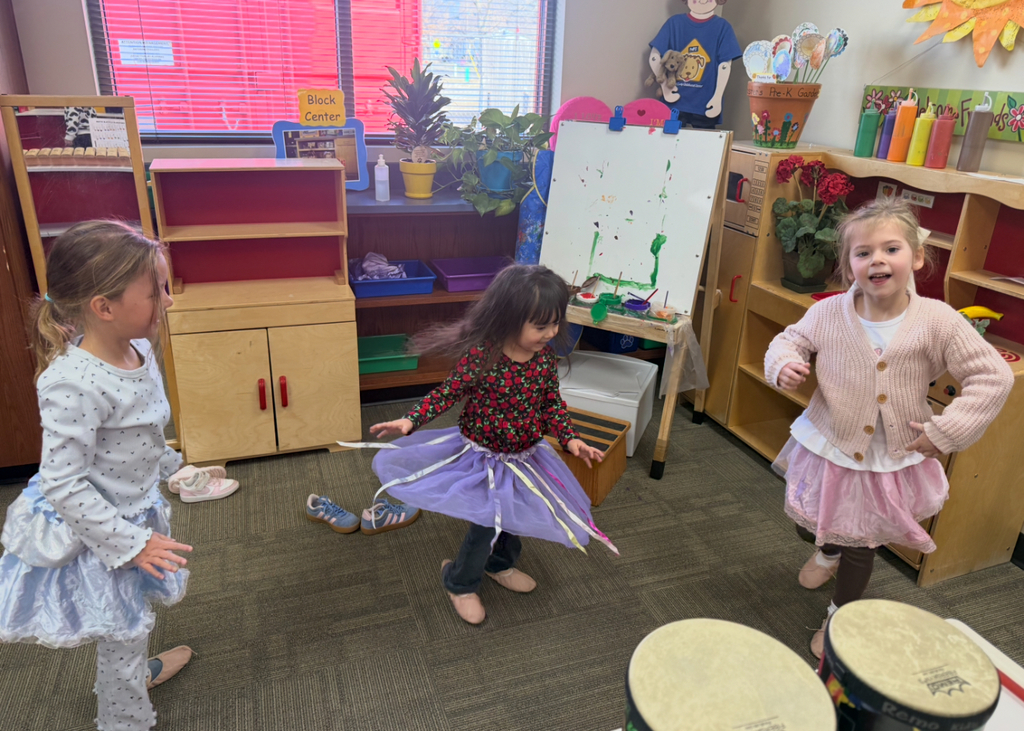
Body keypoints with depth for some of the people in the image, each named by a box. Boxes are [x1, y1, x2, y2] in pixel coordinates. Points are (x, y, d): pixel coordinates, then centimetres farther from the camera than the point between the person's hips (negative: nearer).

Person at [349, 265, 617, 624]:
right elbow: (448, 392, -17)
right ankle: (460, 582, 29)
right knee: (487, 525, 0)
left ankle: (501, 565, 54)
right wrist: (411, 421, -27)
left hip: (523, 456, 6)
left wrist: (570, 438, -10)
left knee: (513, 515, 23)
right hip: (482, 455, -5)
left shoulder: (546, 357, -11)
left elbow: (552, 402, 1)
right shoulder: (481, 356, -27)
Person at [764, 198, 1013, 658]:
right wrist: (784, 364, -20)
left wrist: (946, 432, -18)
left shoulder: (938, 322, -19)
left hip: (892, 460, -1)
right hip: (828, 447, 2)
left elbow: (994, 378, -14)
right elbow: (791, 339, 3)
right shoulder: (829, 314, -15)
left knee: (861, 544, 14)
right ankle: (828, 553, 61)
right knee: (810, 525, 21)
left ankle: (841, 616, 42)